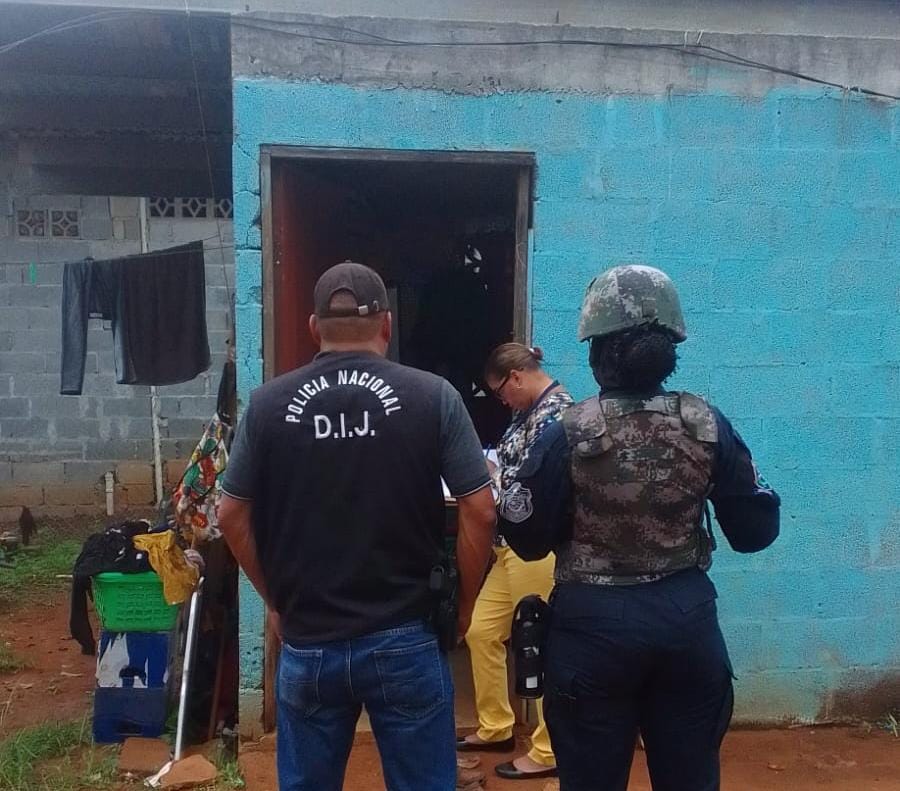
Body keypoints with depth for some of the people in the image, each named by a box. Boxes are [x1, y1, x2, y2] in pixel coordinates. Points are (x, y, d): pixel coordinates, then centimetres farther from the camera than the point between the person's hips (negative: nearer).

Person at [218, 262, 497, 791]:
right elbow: (480, 512, -9)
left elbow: (232, 516, 2)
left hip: (307, 641, 2)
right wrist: (463, 605, 5)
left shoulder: (269, 403, -2)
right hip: (405, 639, -1)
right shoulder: (432, 396, -7)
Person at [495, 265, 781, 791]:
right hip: (686, 616, 3)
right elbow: (756, 531, 0)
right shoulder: (708, 425, -5)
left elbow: (531, 542, -7)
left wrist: (508, 488, 9)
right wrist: (753, 482, 18)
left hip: (594, 623, -2)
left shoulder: (569, 432, -12)